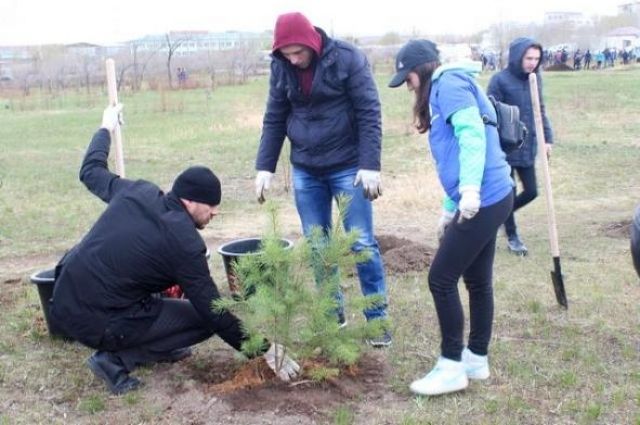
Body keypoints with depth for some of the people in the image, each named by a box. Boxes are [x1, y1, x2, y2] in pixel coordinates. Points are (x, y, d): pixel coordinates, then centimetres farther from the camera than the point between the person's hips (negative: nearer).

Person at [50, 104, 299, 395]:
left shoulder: (138, 192, 3)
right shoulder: (184, 242, -15)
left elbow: (91, 172, 22)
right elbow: (213, 310, -11)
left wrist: (106, 127, 40)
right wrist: (264, 349, -3)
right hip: (97, 322, -8)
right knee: (205, 319, 1)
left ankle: (158, 346, 26)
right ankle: (116, 359, -4)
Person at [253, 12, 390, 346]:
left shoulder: (347, 58, -13)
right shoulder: (281, 67, -1)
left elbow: (369, 113, -13)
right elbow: (274, 120, 6)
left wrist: (370, 166, -18)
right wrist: (264, 168, 0)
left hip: (347, 167, -4)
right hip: (305, 170, 4)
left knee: (362, 243, -2)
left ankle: (377, 318, 10)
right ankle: (333, 313, 24)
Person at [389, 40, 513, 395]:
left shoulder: (449, 82, -7)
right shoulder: (444, 91, 23)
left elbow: (472, 133, -21)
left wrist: (469, 189, -29)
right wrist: (449, 208, 27)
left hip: (484, 199, -10)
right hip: (489, 198, 10)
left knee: (441, 279, -4)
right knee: (477, 280, 15)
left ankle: (452, 366, 6)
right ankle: (477, 358, 26)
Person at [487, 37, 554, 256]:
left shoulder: (535, 78, 4)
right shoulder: (500, 80, -14)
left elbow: (540, 111, 14)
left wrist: (547, 138, 8)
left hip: (528, 147, 6)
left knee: (531, 192, 9)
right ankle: (512, 236, 23)